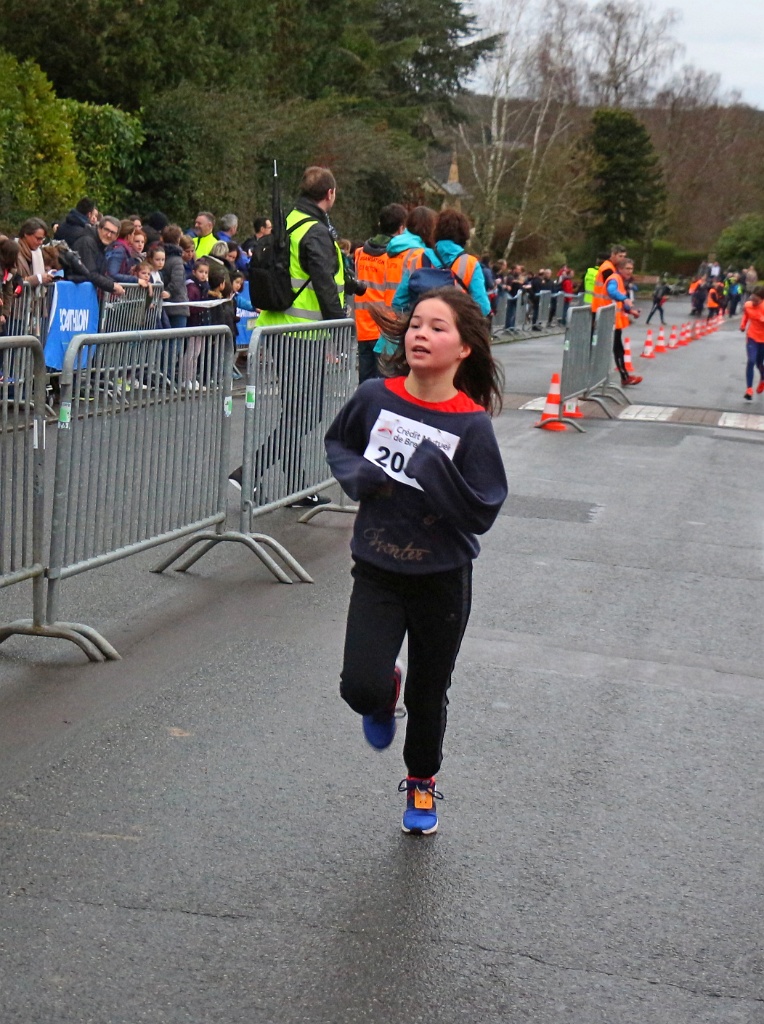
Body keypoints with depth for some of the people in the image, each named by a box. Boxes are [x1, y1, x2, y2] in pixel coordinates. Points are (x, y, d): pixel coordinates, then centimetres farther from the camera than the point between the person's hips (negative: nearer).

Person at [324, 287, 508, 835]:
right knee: (362, 687, -14)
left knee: (428, 694, 15)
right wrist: (357, 475, -9)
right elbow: (337, 443, 12)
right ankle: (386, 695, 25)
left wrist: (435, 470, -29)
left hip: (442, 579, -1)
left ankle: (422, 782, 43)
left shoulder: (471, 424, -15)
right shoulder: (375, 398, -9)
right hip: (377, 571, 1)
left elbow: (482, 513, -16)